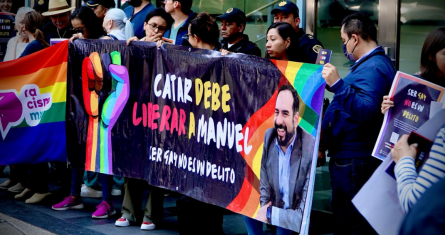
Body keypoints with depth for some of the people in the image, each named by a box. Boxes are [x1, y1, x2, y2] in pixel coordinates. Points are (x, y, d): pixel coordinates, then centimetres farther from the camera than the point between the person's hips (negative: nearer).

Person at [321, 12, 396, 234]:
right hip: (355, 156, 11)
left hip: (354, 161, -11)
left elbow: (365, 112, -32)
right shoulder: (378, 62, 15)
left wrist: (337, 84, -34)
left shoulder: (371, 69, -19)